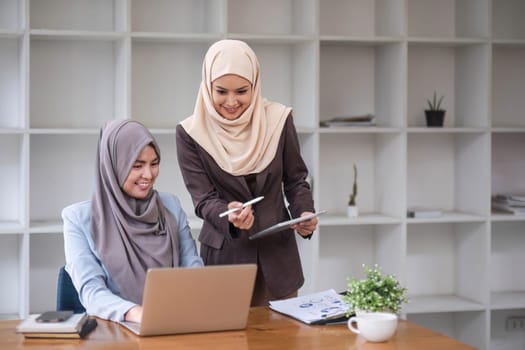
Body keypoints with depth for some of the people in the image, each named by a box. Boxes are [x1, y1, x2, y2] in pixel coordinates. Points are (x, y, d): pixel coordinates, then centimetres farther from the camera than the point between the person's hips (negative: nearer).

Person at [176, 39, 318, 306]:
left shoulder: (278, 119, -6)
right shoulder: (190, 133, -9)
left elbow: (295, 179, 4)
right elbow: (203, 199, -8)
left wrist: (304, 214, -15)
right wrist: (229, 215, -29)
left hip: (277, 252, 2)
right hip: (224, 254, -2)